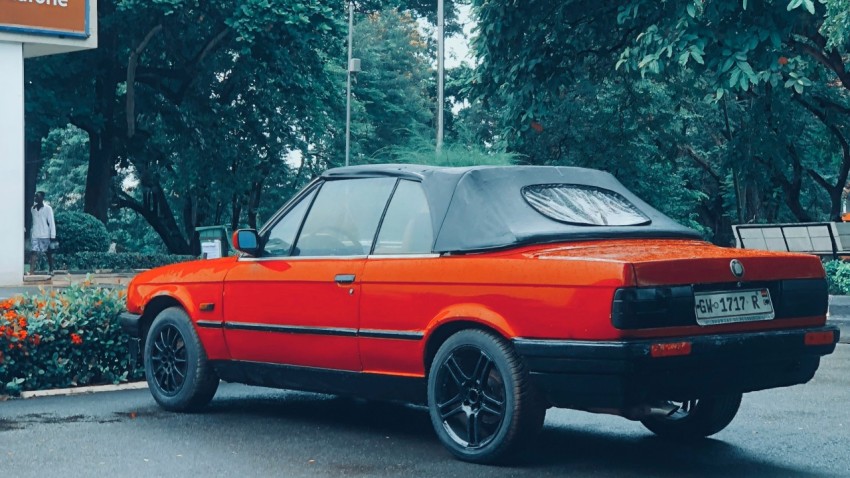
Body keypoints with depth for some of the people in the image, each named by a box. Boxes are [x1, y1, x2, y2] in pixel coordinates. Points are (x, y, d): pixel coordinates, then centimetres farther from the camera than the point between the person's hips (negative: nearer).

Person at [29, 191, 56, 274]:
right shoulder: (32, 209, 7)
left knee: (48, 253, 9)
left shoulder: (48, 208, -5)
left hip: (45, 235, -3)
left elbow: (51, 222, -7)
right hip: (34, 235, 3)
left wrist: (53, 236, -11)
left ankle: (51, 270, 22)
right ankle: (31, 271, -17)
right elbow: (31, 222, 13)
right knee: (33, 252, -9)